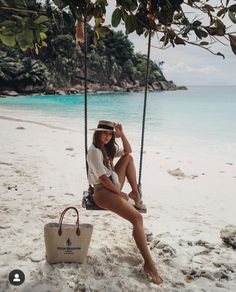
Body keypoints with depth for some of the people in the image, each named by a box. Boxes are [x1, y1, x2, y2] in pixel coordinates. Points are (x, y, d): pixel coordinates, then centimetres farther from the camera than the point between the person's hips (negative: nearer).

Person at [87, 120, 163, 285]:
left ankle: (135, 193, 7)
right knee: (137, 218, -24)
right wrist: (120, 193, -13)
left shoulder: (109, 147, 14)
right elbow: (103, 178, -20)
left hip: (114, 186, 10)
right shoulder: (94, 151, -14)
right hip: (103, 192, -10)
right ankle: (148, 263, -19)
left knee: (128, 158, 8)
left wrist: (122, 135, 3)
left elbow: (128, 151, 17)